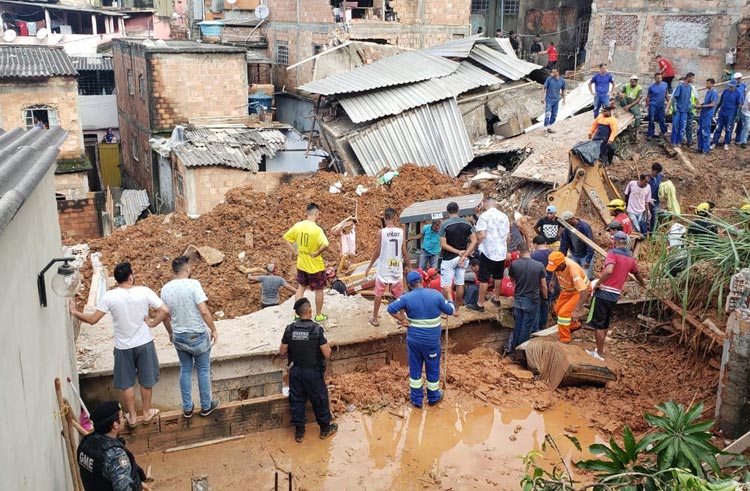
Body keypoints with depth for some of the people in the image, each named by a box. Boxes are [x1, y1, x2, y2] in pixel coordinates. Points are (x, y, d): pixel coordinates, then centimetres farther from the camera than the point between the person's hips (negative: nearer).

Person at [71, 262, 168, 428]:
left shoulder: (110, 296, -14)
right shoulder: (144, 291, -13)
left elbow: (92, 319, -9)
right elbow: (164, 310, -17)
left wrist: (74, 313, 6)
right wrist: (152, 323, -3)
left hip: (123, 347, 0)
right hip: (144, 343, 0)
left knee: (127, 383, 16)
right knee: (146, 380, 17)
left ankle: (132, 417, 28)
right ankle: (147, 413, 30)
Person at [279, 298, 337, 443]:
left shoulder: (290, 329, -9)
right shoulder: (317, 329, -20)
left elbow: (282, 352, -2)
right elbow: (327, 354, -19)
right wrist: (328, 346, 2)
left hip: (295, 371, 3)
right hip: (313, 372, -3)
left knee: (297, 401, 16)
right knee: (319, 400, 15)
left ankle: (299, 432, 27)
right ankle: (325, 428, 32)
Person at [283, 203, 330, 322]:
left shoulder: (298, 225, -5)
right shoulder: (317, 229, -24)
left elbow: (286, 237, 6)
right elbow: (325, 245, -37)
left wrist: (295, 251, 5)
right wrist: (317, 253, -20)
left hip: (301, 264, 6)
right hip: (315, 266, -5)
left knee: (301, 287, 23)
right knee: (319, 290, 13)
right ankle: (318, 315, 25)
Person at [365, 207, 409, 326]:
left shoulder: (381, 232, -10)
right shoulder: (401, 231, -5)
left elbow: (377, 252, -7)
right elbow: (404, 251, -2)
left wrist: (369, 267, 5)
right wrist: (408, 266, 12)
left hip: (383, 268, -2)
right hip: (397, 268, 2)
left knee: (378, 294, 12)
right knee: (399, 295, 14)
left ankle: (374, 318, 19)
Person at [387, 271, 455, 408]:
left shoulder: (407, 297, -9)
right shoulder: (435, 294, -10)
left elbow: (390, 308, -17)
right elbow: (450, 311, -1)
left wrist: (402, 320, -6)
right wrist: (450, 302, 20)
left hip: (413, 339, 1)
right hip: (432, 341, -1)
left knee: (414, 369, 16)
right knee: (433, 368, 17)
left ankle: (416, 399, 25)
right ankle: (433, 397, 34)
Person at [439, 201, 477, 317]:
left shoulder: (444, 225, -11)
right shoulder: (467, 224, 0)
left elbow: (443, 244, -16)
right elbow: (474, 241, -5)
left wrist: (458, 252, -12)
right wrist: (464, 255, -11)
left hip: (449, 258, -4)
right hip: (463, 258, 5)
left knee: (446, 285, 3)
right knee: (460, 284, 13)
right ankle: (456, 310, 21)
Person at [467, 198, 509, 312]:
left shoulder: (484, 216, -11)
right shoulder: (504, 216, 8)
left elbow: (481, 235, -19)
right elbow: (508, 236, 12)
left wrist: (476, 243, 0)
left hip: (488, 252, -6)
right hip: (501, 252, 6)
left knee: (484, 279, 0)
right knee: (498, 277, 20)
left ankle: (480, 304, 3)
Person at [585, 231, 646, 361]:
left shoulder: (613, 253, -11)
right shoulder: (630, 259, 11)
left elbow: (608, 271, -29)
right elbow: (637, 274, 31)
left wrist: (598, 283, -15)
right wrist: (642, 283, 52)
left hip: (603, 293, -7)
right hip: (615, 296, 7)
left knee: (598, 325, 1)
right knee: (605, 324, 21)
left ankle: (599, 354, 5)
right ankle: (600, 350, 31)